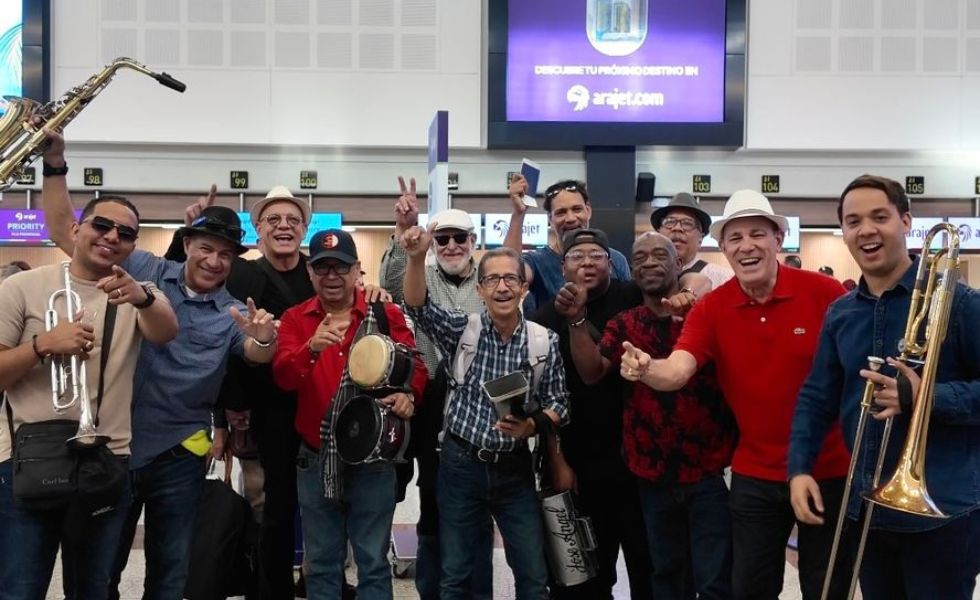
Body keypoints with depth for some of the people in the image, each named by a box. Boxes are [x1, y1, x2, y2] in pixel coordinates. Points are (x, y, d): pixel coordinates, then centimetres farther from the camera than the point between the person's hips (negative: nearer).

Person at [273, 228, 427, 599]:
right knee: (321, 563, 14)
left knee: (373, 561, 8)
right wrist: (312, 347, -31)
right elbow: (282, 377, -11)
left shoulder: (387, 314, 0)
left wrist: (408, 394, -25)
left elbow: (415, 364, -2)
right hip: (315, 458, 2)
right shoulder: (295, 318, 3)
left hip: (373, 455, -2)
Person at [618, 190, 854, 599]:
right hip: (754, 476, 2)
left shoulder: (823, 293, -12)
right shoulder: (711, 308, -5)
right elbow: (676, 371, -16)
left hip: (828, 470, -2)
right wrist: (646, 369, -39)